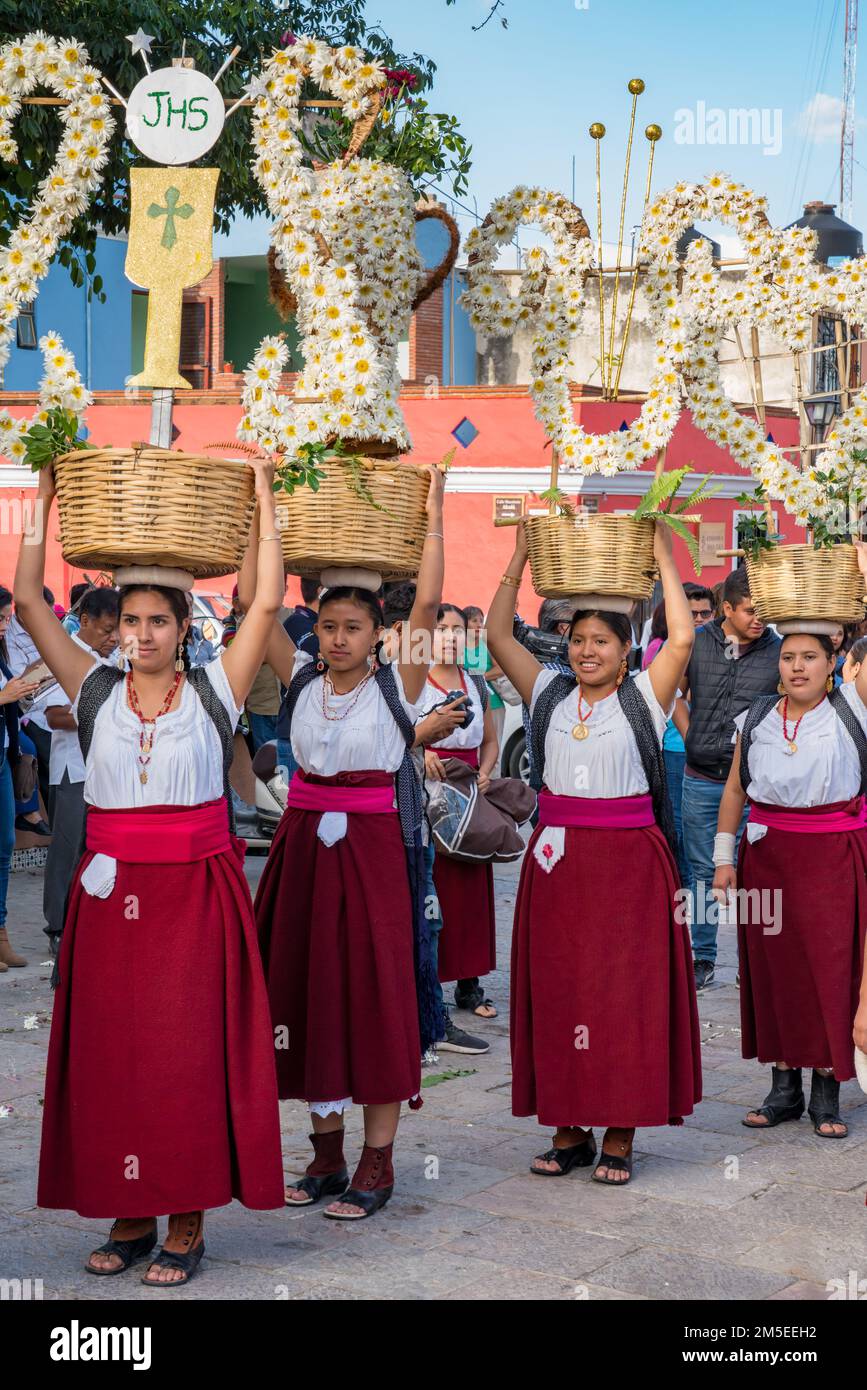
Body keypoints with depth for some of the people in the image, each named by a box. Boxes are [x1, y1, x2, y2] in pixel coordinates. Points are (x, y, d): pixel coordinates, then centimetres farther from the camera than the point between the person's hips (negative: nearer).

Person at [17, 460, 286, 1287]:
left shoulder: (214, 691, 1)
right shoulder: (96, 693, 6)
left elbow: (267, 602, -7)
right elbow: (29, 600, 3)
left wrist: (262, 501, -3)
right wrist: (45, 501, 4)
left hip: (195, 893, -3)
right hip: (110, 893, 3)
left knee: (189, 1051, -2)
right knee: (110, 1052, 5)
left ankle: (186, 1224, 7)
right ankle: (129, 1215, 17)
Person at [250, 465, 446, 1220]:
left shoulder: (397, 683, -3)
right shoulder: (302, 679, 6)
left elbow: (428, 603, -14)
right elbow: (253, 598, 1)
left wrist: (433, 517, -11)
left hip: (375, 847, -4)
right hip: (306, 844, 4)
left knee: (376, 991, -2)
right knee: (309, 986, 8)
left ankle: (377, 1161, 6)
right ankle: (326, 1153, 21)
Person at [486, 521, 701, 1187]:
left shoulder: (644, 697, -2)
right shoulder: (550, 693, 9)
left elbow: (682, 640, -17)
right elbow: (498, 636, 4)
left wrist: (663, 558, -14)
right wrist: (520, 560, -1)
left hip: (628, 858, -4)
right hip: (556, 857, 4)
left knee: (625, 993, -1)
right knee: (558, 990, 6)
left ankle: (620, 1136, 8)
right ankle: (569, 1129, 16)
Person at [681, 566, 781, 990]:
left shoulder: (778, 652, -4)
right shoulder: (697, 643, 0)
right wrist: (691, 739, 5)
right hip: (701, 779, 2)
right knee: (704, 872, 9)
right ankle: (703, 958, 19)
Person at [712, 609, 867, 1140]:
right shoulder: (755, 720, 6)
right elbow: (735, 789, 13)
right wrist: (724, 857, 9)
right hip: (767, 854, 3)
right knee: (773, 967, 6)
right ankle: (784, 1089, 16)